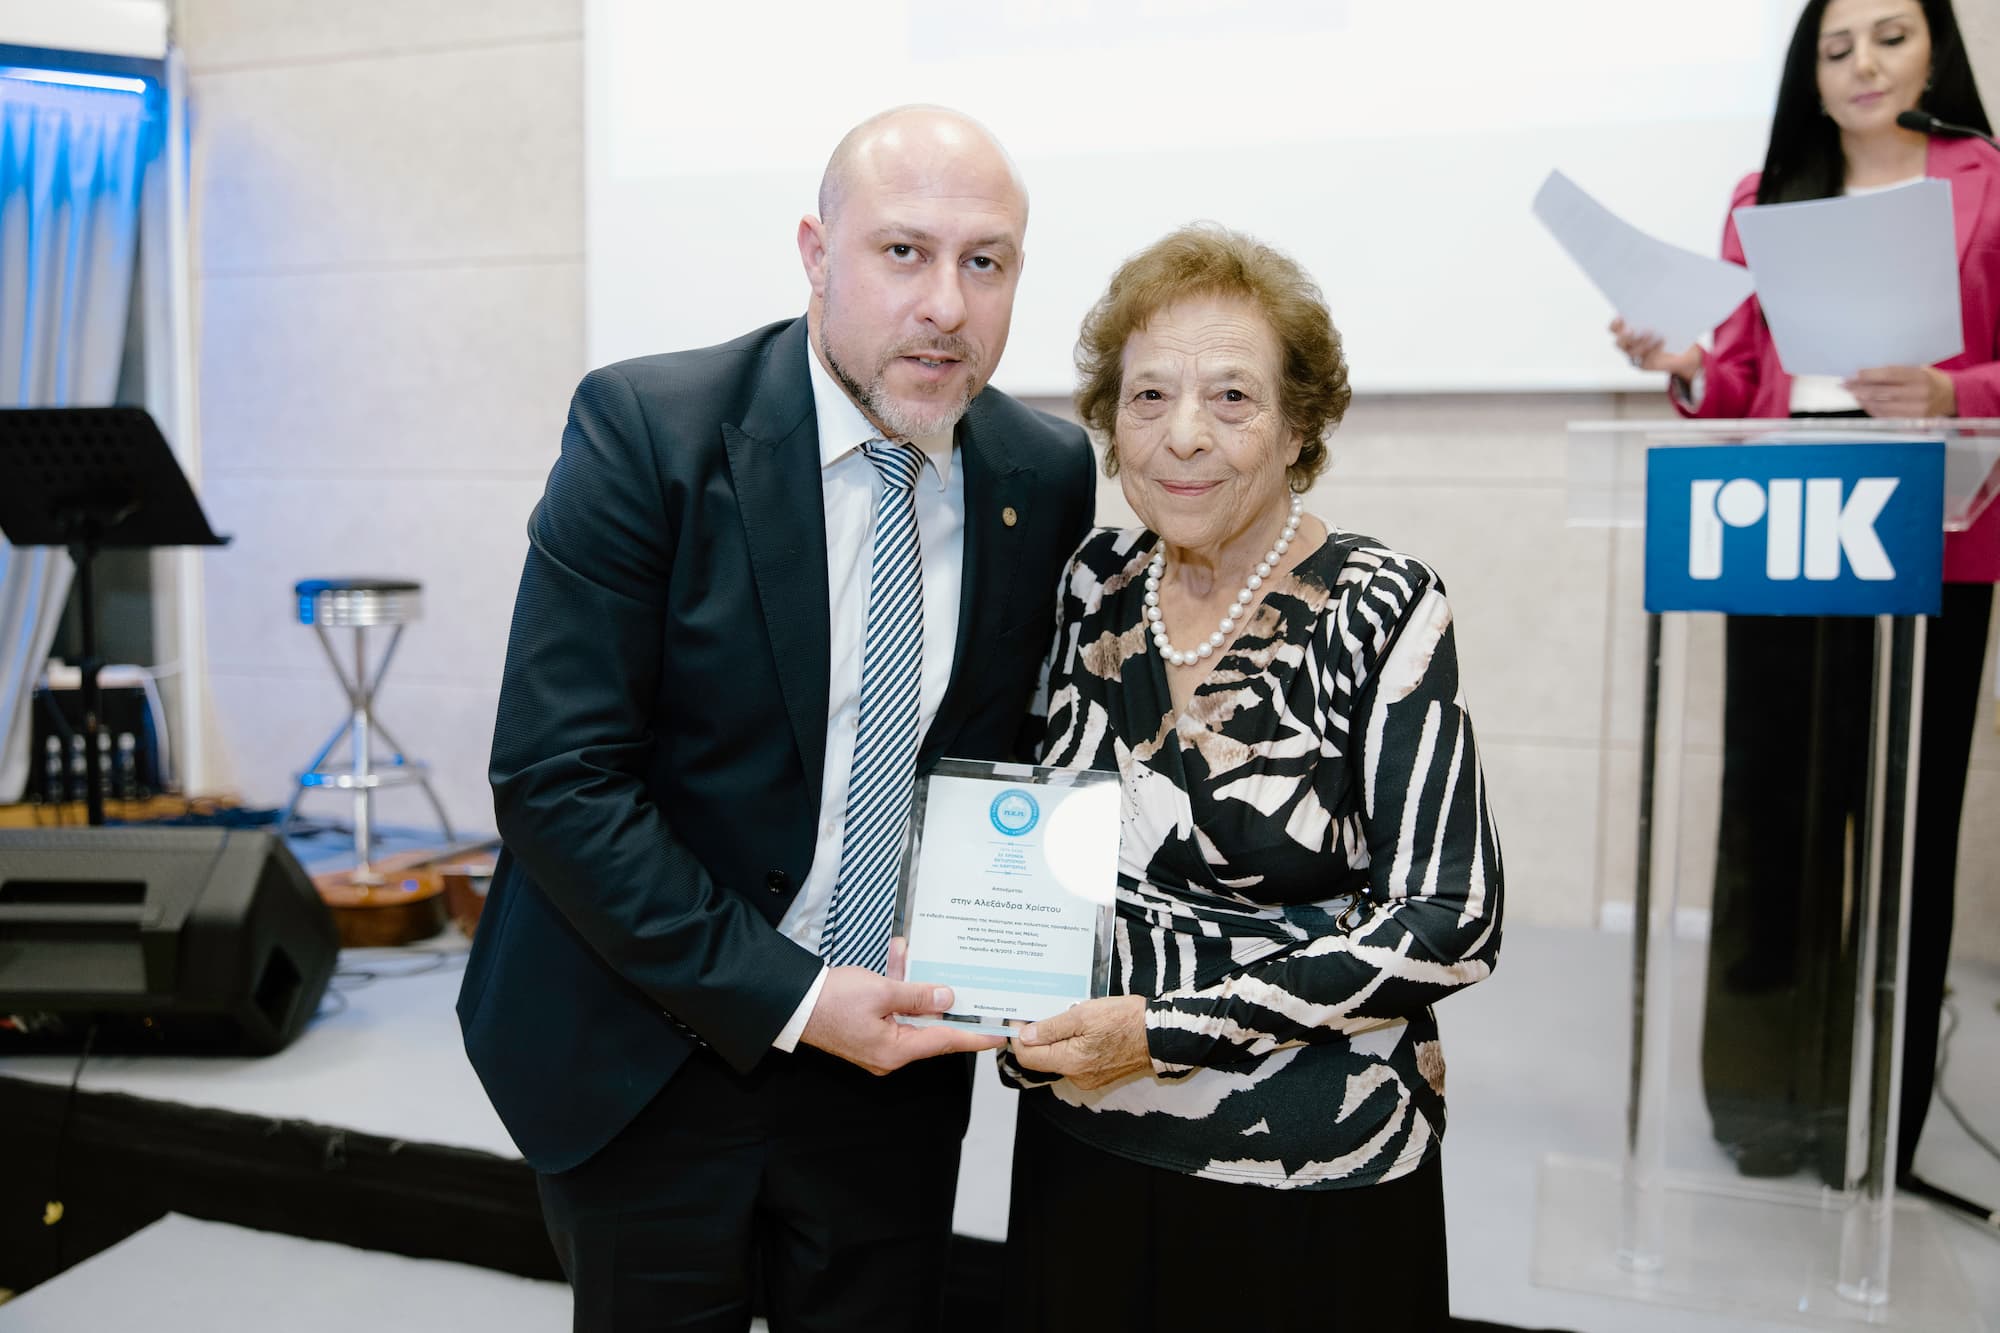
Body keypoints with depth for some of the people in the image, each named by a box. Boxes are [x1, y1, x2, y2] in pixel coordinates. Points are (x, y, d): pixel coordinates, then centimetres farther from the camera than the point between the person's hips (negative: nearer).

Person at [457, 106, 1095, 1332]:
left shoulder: (1049, 476, -4)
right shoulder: (646, 428, -16)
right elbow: (555, 776, -17)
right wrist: (787, 998, -18)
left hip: (893, 1052, 3)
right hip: (648, 1055, -2)